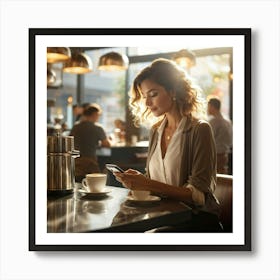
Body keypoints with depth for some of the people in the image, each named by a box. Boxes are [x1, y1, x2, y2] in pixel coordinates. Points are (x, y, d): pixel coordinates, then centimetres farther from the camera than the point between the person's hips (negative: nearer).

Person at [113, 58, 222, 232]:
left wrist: (149, 184, -23)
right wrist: (138, 180, -6)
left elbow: (199, 195, -15)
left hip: (197, 218, -6)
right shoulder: (156, 131, 10)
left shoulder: (199, 130, -10)